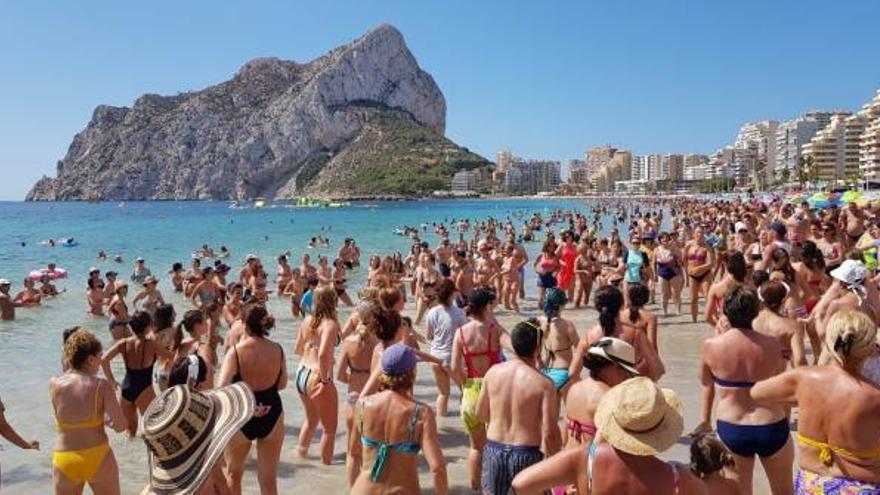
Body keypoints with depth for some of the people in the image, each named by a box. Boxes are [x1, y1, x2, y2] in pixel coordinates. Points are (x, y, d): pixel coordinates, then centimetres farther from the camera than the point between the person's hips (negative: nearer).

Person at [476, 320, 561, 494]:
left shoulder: (494, 372, -4)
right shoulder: (544, 384, -16)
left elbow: (481, 414, 6)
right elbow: (550, 433, -16)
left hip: (494, 449, 3)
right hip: (527, 454, -3)